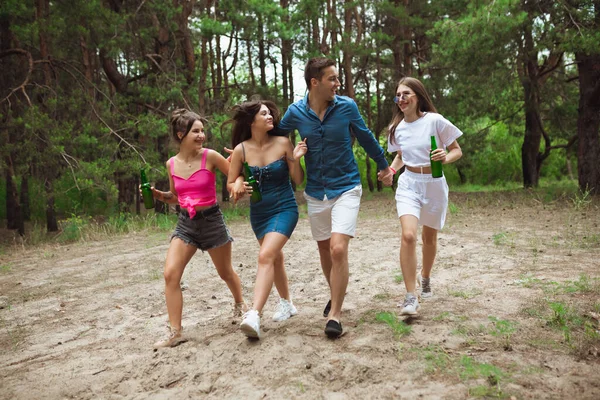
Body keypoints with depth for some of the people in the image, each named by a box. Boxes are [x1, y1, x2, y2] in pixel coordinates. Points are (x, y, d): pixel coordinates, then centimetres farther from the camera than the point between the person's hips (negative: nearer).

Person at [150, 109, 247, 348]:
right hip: (185, 223, 3)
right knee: (170, 274, -12)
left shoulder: (210, 157, -11)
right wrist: (158, 195, -3)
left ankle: (240, 304, 46)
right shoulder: (171, 164, 1)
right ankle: (175, 332, -3)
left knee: (225, 272, 14)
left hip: (212, 221, -3)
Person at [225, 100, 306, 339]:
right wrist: (238, 188, -21)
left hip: (284, 209, -4)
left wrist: (296, 159, -23)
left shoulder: (283, 143, -11)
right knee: (275, 257, 20)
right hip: (258, 213, 4)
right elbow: (230, 183, 1)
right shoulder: (241, 150, -8)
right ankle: (286, 303, 41)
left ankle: (254, 316, -29)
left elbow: (298, 180, -5)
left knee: (266, 256, -22)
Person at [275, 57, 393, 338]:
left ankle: (335, 313, -5)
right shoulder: (296, 112, -5)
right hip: (315, 192, 3)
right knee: (324, 251, 14)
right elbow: (274, 136, 11)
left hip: (346, 189, -2)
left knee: (338, 249, -17)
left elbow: (366, 138, 8)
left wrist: (383, 166, 20)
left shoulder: (347, 106, -8)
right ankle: (336, 296, 40)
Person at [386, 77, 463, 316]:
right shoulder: (397, 128, 2)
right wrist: (390, 170, -1)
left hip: (434, 184, -1)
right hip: (409, 184, 1)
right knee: (408, 235, -20)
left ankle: (425, 277, 44)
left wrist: (445, 158, -26)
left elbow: (457, 151, -4)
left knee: (429, 237, 15)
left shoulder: (435, 121, -10)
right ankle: (411, 297, -16)